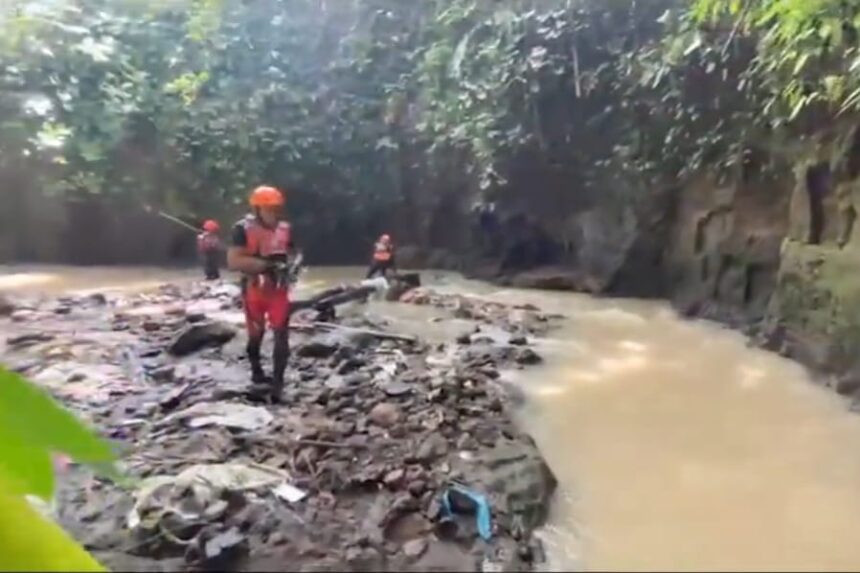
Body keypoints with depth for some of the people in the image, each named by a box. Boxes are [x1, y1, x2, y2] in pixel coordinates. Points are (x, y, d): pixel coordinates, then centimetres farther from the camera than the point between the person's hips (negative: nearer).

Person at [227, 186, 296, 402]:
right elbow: (233, 261, -20)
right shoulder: (244, 229, -12)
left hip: (279, 288, 3)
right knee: (256, 334, 12)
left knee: (282, 333, -5)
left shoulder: (284, 228, 2)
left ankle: (277, 382, 0)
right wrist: (264, 263, -27)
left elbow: (292, 253, 17)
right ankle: (257, 373, 34)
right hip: (254, 290, -3)